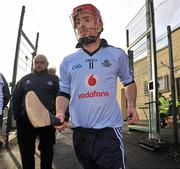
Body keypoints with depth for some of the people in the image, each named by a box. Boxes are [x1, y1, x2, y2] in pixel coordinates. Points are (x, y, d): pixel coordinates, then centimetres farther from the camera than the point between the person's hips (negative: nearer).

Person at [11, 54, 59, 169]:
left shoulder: (54, 79, 6)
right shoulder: (25, 79, 13)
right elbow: (15, 99, 13)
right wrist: (17, 116, 4)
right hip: (26, 120, 2)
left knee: (47, 150, 11)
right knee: (26, 151, 10)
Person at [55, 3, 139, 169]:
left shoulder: (117, 54, 2)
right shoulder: (68, 61, 5)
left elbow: (129, 82, 15)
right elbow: (64, 93, 7)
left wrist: (132, 105, -1)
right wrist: (60, 113, -12)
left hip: (109, 130, -2)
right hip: (80, 132, 3)